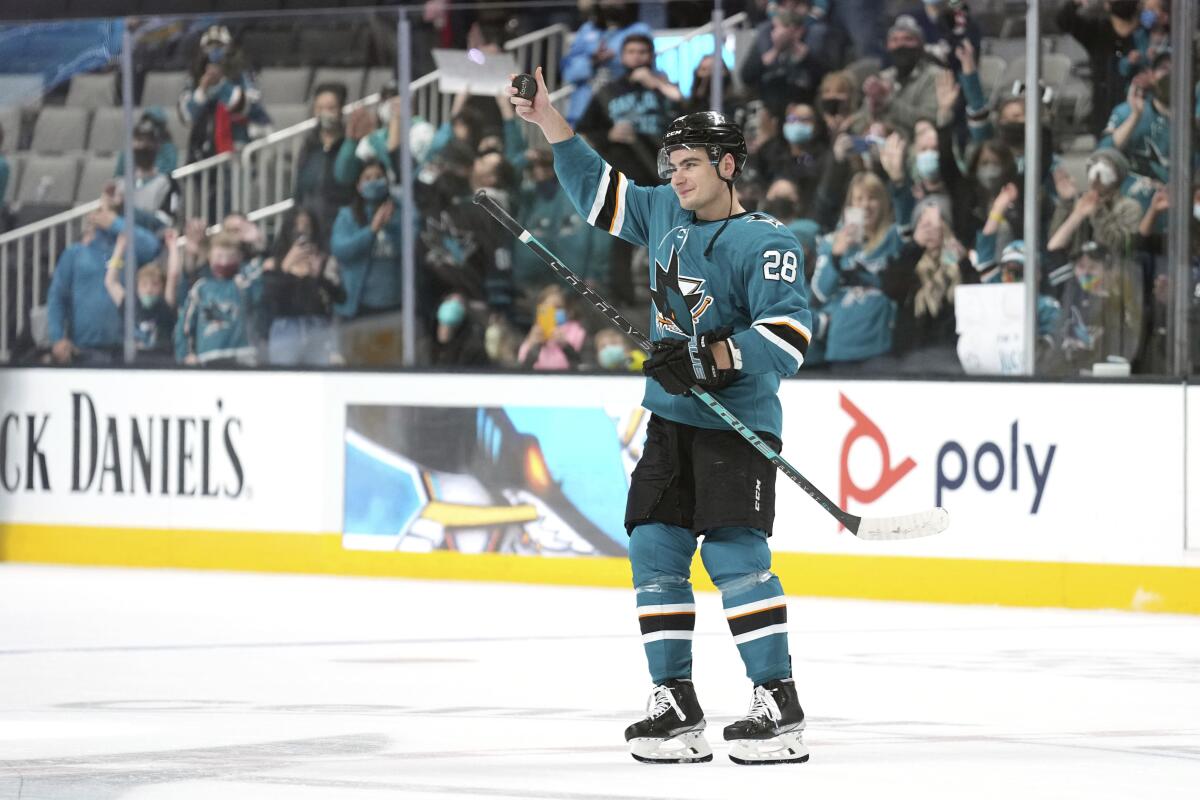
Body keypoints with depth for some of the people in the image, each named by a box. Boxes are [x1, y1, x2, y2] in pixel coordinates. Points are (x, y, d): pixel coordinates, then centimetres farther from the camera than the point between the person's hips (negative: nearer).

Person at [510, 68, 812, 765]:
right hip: (671, 419, 8)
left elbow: (790, 333, -19)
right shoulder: (665, 216, 11)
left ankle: (781, 706, -15)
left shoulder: (766, 242, -11)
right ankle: (676, 702, 8)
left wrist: (711, 357, -27)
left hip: (738, 423, -8)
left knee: (734, 552, -16)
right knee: (655, 550, 2)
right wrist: (550, 121, 20)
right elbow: (598, 190, 26)